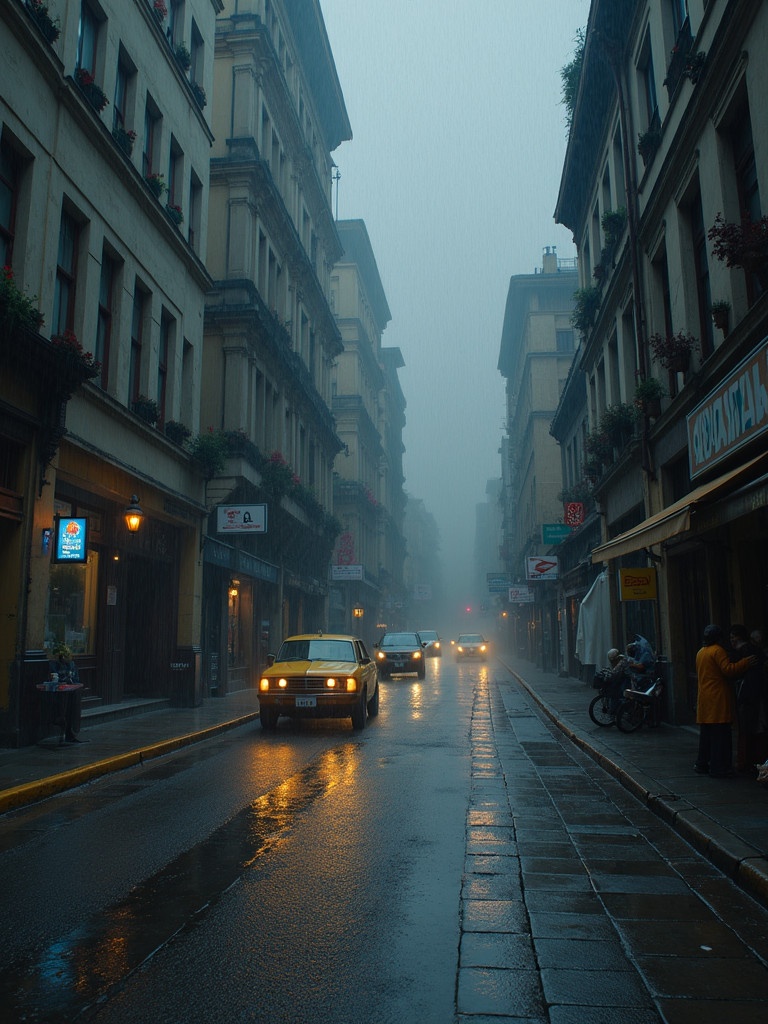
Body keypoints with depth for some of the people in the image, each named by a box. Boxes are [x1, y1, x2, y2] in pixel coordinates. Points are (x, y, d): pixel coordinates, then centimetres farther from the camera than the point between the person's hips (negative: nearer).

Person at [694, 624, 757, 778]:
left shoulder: (700, 652, 15)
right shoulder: (718, 651, -11)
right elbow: (728, 670, -20)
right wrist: (746, 663, -15)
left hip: (704, 700, 8)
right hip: (718, 700, -8)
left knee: (705, 734, 15)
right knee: (720, 735, -4)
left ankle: (702, 764, 19)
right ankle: (718, 768, -3)